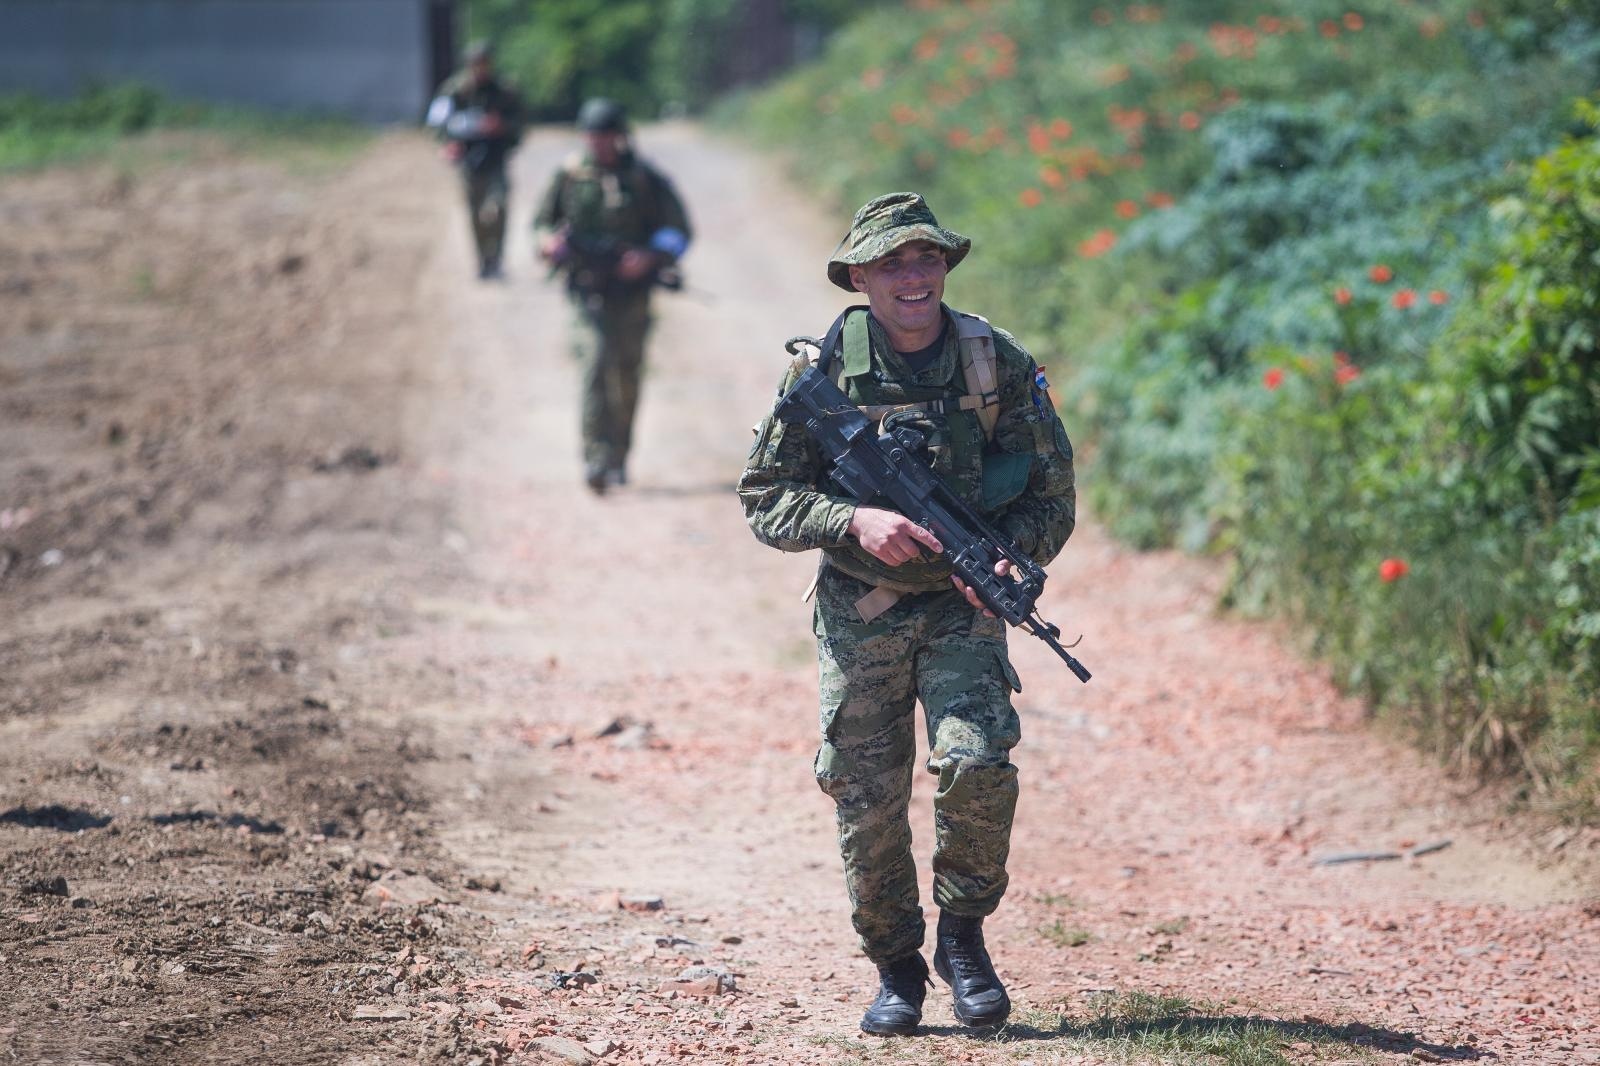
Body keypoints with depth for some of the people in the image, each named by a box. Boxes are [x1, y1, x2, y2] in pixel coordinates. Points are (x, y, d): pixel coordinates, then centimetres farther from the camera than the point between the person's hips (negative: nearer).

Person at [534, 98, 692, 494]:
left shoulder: (645, 179, 0)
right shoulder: (570, 175, 3)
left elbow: (678, 230, 3)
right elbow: (543, 221, 14)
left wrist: (651, 256, -15)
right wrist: (549, 242, -10)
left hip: (631, 293, 1)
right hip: (588, 291, -1)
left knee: (627, 375, 9)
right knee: (596, 362, -18)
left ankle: (618, 458, 25)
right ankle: (595, 458, -24)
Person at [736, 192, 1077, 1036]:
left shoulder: (997, 363, -4)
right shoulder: (822, 371, -7)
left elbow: (1052, 493, 2)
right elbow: (764, 496, -4)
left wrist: (1008, 555, -18)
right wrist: (856, 522, -21)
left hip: (961, 607, 0)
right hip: (859, 615, 0)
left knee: (977, 763, -20)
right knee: (868, 804, 0)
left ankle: (963, 934, 4)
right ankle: (895, 970, 20)